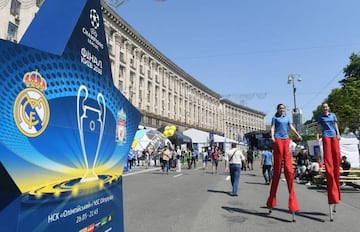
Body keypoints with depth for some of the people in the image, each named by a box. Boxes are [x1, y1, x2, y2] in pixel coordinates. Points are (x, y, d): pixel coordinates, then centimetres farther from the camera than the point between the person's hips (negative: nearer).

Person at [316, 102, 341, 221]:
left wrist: (338, 134, 6)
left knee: (336, 155, -1)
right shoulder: (320, 117, 8)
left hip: (334, 136, 4)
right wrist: (318, 135, -5)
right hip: (326, 136, -3)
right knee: (328, 158, -9)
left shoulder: (333, 115, 16)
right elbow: (319, 127, 6)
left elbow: (336, 125, 18)